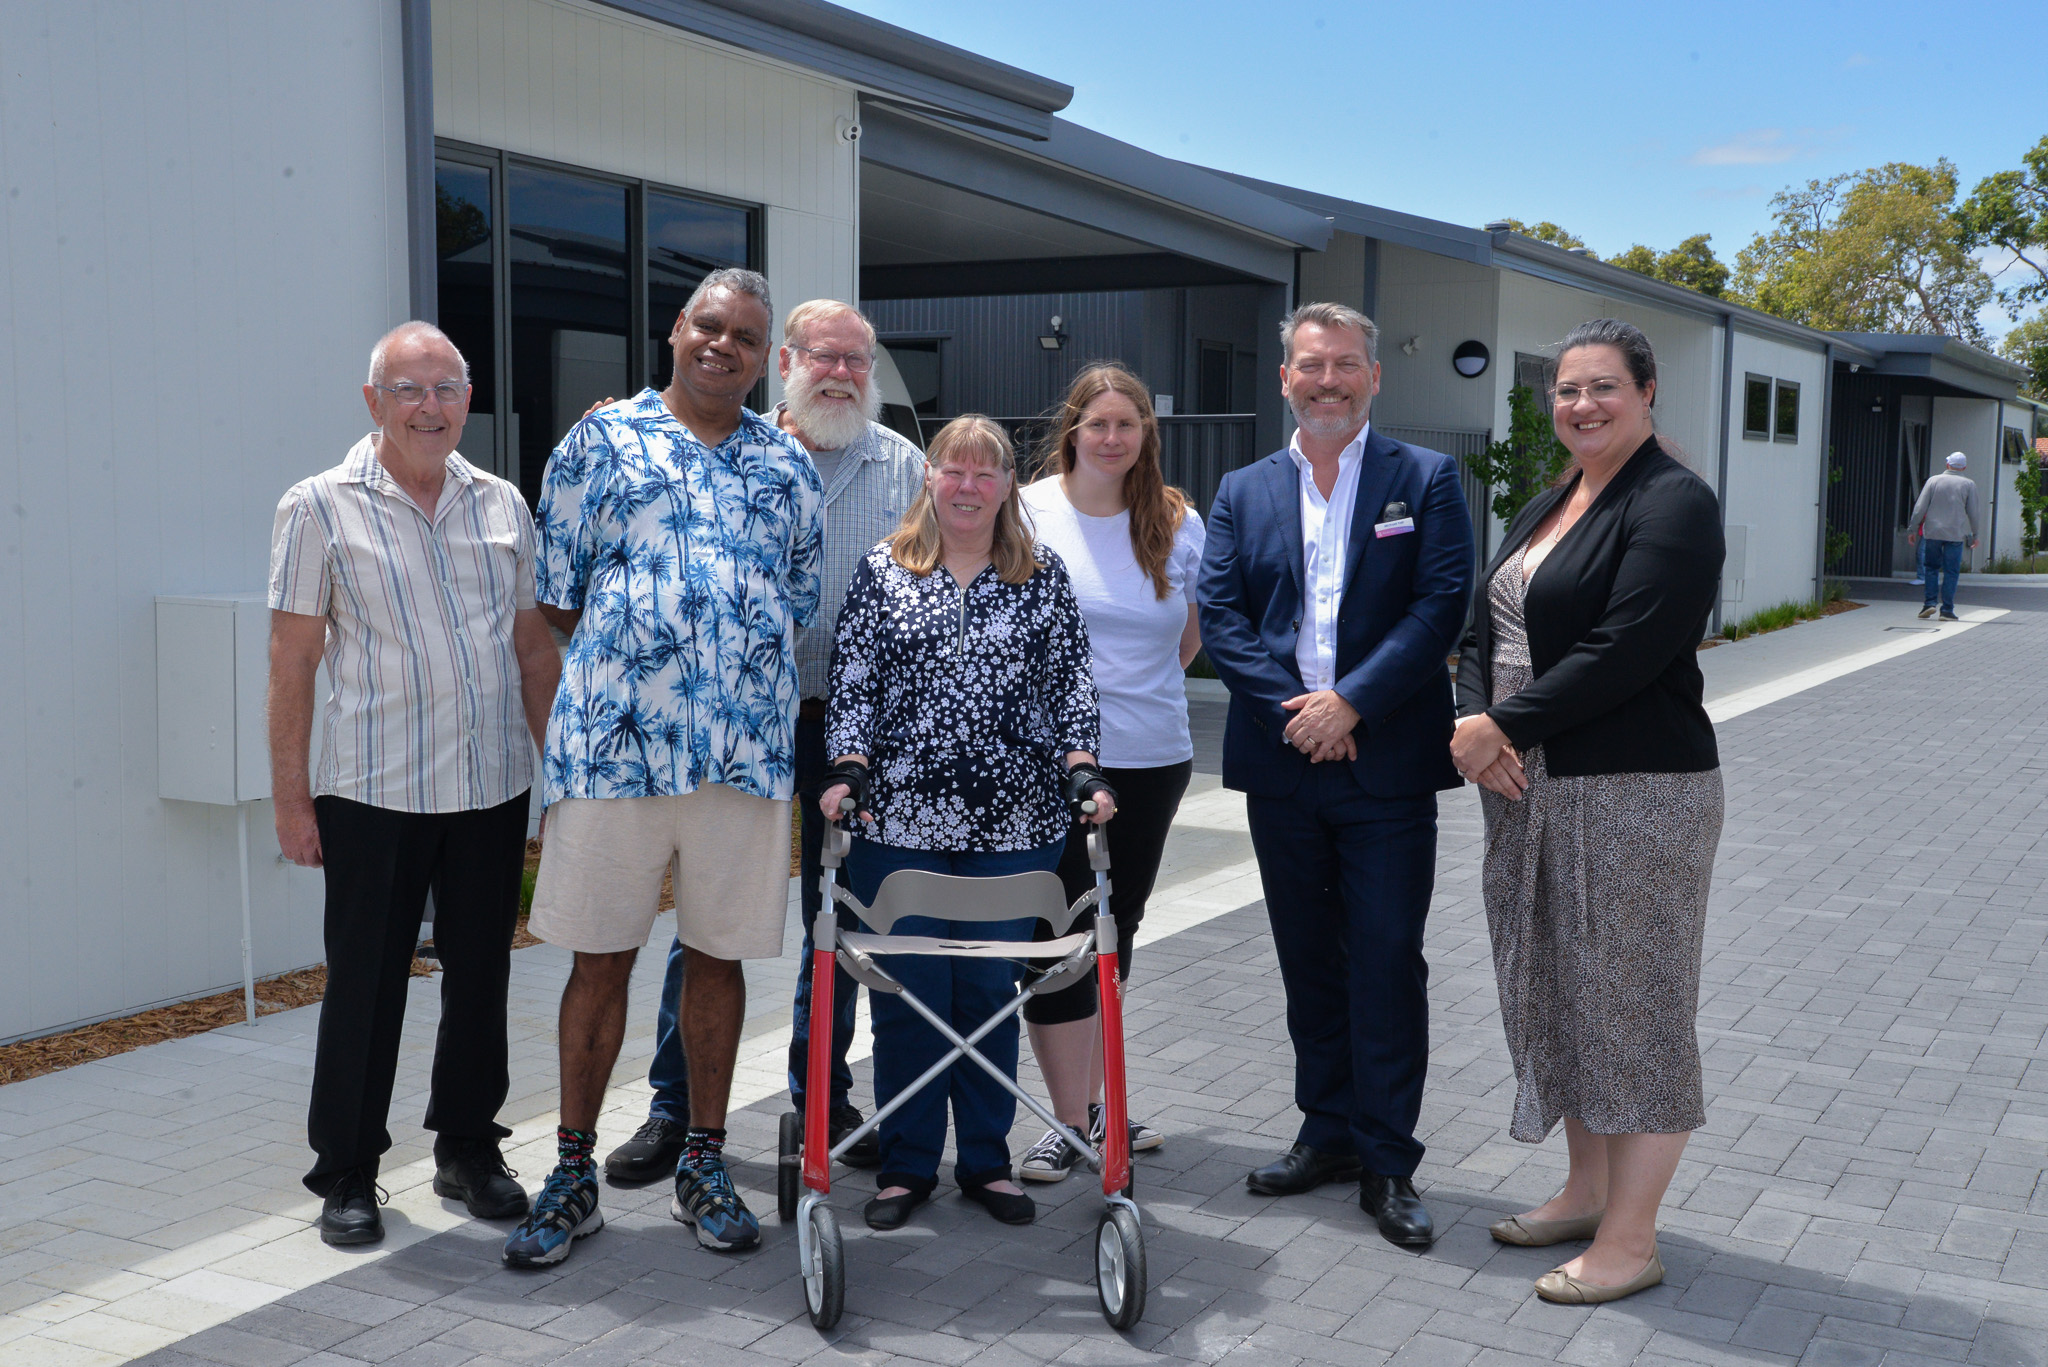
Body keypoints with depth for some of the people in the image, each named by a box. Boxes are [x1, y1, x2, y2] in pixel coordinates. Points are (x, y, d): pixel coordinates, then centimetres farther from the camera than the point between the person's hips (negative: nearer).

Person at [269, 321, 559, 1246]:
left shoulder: (502, 505, 9)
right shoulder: (321, 508, -2)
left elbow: (534, 647, 15)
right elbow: (292, 662, -4)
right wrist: (289, 795, -7)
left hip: (494, 788, 4)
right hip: (373, 791, -4)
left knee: (480, 979, 12)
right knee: (365, 986, 4)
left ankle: (468, 1151, 28)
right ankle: (345, 1175, 19)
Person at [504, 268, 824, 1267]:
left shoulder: (788, 467, 14)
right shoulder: (601, 442, 6)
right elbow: (555, 594, 6)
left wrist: (751, 686, 8)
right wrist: (612, 669, 3)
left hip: (746, 751, 2)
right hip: (613, 743, -2)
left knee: (717, 953, 10)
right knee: (600, 958, 4)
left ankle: (703, 1164, 23)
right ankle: (574, 1173, 16)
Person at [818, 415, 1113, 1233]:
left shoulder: (1044, 577, 9)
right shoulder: (884, 570, 7)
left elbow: (1071, 682, 7)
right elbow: (850, 682, 3)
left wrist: (1081, 769, -6)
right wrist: (847, 768, -9)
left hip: (1012, 828, 1)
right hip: (899, 822, 0)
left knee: (992, 991, 8)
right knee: (907, 994, 5)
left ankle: (986, 1159, 23)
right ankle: (906, 1164, 19)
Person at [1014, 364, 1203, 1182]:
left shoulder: (1178, 524, 5)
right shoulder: (1027, 512, -3)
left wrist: (1141, 693, 9)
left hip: (1152, 756, 3)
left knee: (1116, 930, 12)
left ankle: (1099, 1104, 24)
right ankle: (1072, 1121, 4)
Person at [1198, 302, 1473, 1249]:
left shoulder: (1427, 479, 2)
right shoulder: (1243, 493, 10)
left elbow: (1441, 605, -8)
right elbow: (1219, 614, 1)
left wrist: (1351, 703, -17)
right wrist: (1294, 710, -12)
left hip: (1387, 766, -3)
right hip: (1281, 762, 3)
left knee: (1388, 961, -1)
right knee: (1308, 959, 12)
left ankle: (1387, 1162, 9)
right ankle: (1328, 1131, 26)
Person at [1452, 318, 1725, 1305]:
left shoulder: (1673, 504, -11)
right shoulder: (1545, 509, 16)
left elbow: (1626, 652, -21)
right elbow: (1483, 632, 13)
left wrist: (1504, 726, -16)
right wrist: (1474, 726, -6)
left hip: (1635, 795, -9)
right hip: (1530, 791, 9)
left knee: (1630, 1002, -1)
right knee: (1555, 992, 16)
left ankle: (1630, 1240, 9)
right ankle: (1588, 1189, 32)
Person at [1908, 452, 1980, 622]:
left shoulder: (1933, 480, 2)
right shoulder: (1969, 484, 2)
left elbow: (1920, 508, -1)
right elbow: (1974, 513, 4)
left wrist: (1912, 529, 5)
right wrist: (1974, 535, 15)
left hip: (1932, 531, 1)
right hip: (1956, 533, -1)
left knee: (1931, 567, 12)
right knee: (1951, 572, 2)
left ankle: (1930, 603, 1)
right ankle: (1947, 610, 0)